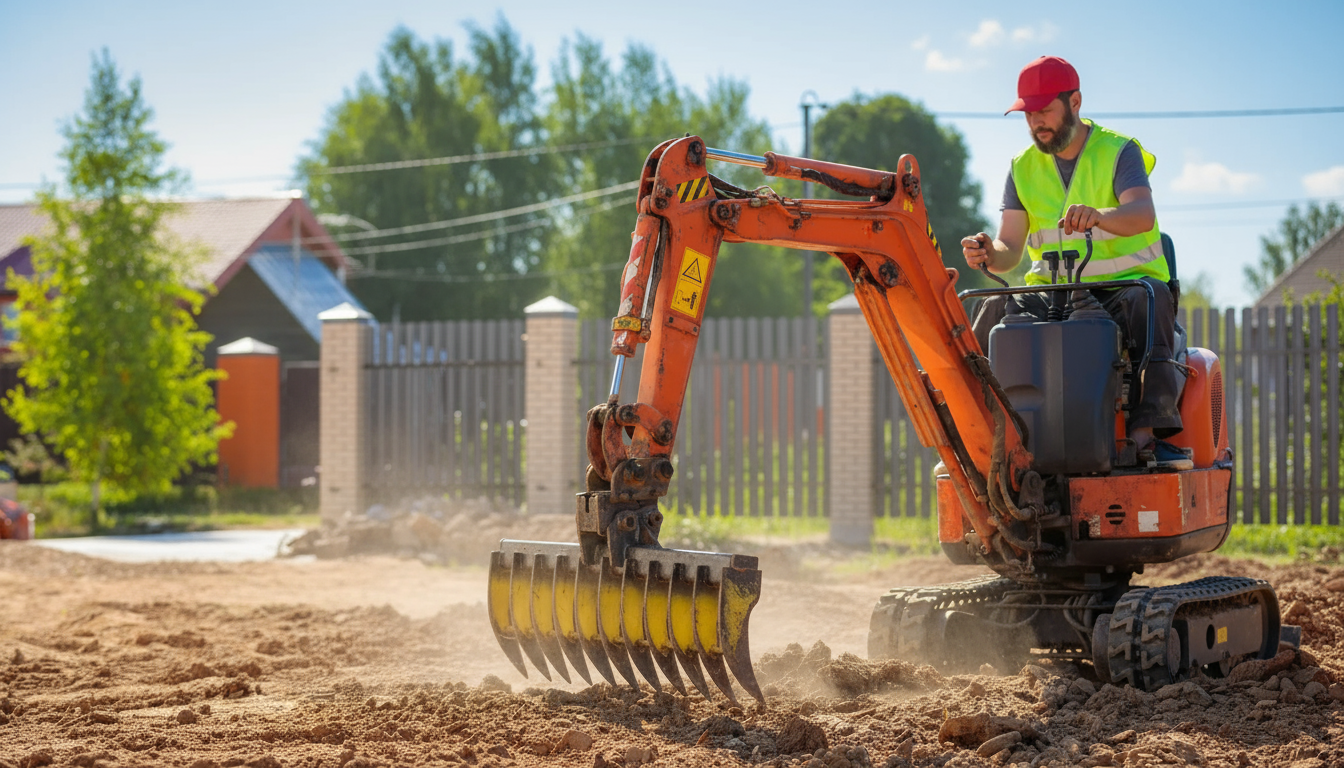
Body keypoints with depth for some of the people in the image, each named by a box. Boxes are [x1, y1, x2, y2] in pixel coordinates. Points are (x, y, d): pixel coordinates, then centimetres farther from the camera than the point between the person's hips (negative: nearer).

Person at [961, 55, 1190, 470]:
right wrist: (988, 253, -25)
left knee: (1150, 296, -37)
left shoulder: (1119, 152, -3)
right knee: (997, 309, -26)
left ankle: (1149, 428, -44)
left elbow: (1143, 215, -23)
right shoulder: (1024, 168, 10)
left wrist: (1097, 215, -46)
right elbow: (1010, 249, 1)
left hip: (1123, 284, -3)